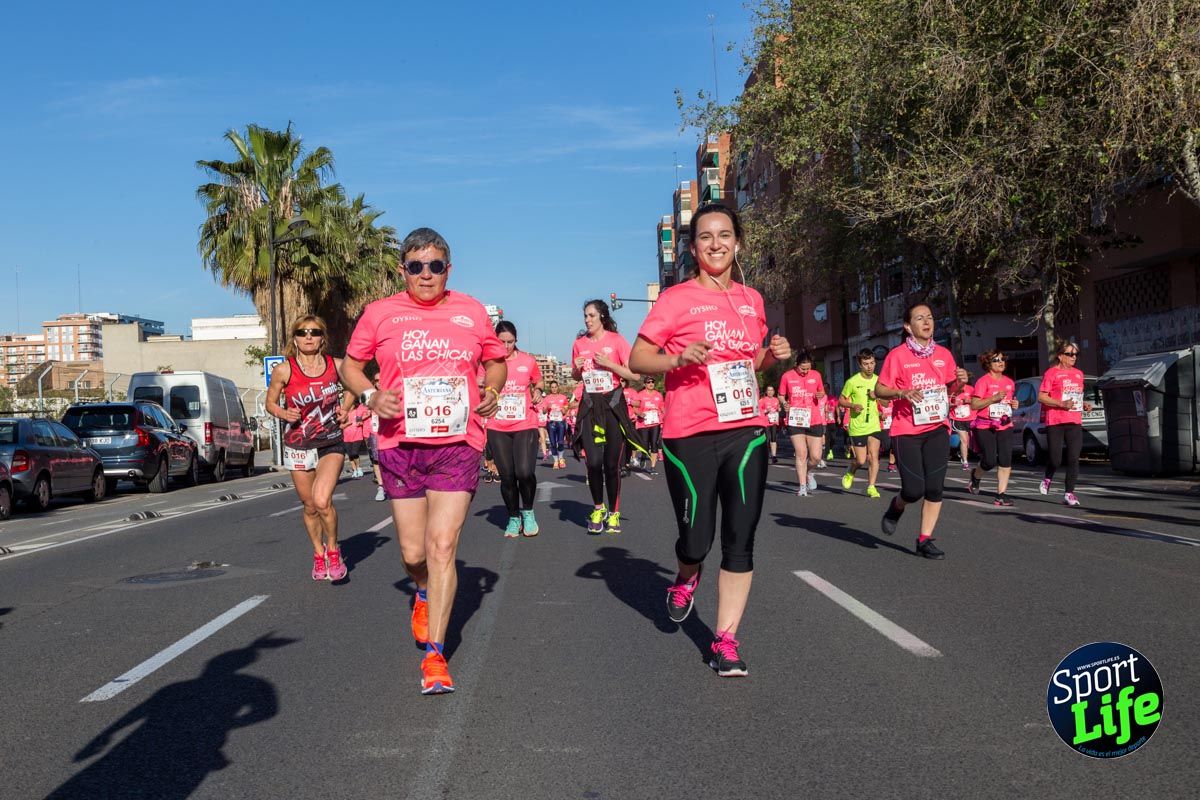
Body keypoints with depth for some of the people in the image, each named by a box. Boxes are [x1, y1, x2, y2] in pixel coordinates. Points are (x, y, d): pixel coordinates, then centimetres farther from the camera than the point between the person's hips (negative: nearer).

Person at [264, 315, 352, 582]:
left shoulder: (336, 366, -5)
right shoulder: (284, 370, -8)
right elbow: (270, 403, 3)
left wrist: (345, 409, -2)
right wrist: (284, 413, -17)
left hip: (332, 443, -1)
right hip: (298, 445, 1)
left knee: (322, 500, -20)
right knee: (310, 506, 11)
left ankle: (333, 550, 5)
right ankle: (318, 555, 34)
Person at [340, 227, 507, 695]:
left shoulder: (471, 312, 7)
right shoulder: (381, 313, 4)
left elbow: (496, 361, 20)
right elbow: (350, 365, 13)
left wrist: (492, 389, -1)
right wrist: (370, 395, -7)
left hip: (458, 443, -1)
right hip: (400, 444, 1)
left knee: (442, 546, -11)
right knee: (413, 555, 7)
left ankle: (434, 654, -1)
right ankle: (424, 593, 44)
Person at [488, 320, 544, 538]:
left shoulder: (528, 361, 4)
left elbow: (538, 382, 22)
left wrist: (538, 391, 1)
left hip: (525, 426, -1)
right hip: (498, 428, 1)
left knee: (525, 472, -16)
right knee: (507, 476, 2)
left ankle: (527, 512, 10)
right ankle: (513, 518, 22)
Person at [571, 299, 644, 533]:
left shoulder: (616, 340, -5)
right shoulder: (579, 344, 7)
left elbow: (635, 375, -8)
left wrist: (608, 364, -16)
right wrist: (576, 368, -1)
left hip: (613, 404, -2)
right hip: (589, 405, 2)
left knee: (612, 463, -1)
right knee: (593, 461, -7)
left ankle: (614, 513, 15)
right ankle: (598, 509, 15)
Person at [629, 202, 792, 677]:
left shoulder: (751, 299, 13)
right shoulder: (677, 298, -3)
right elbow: (637, 359, -4)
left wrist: (772, 356, 5)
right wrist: (679, 358, -22)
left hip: (746, 431, 4)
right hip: (690, 435, -4)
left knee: (740, 540, 1)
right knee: (696, 540, 3)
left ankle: (726, 639, 11)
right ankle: (686, 578, 39)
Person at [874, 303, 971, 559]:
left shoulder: (944, 354, 9)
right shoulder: (897, 355, -4)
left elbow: (949, 388, 20)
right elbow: (879, 390, -3)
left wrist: (959, 382, -2)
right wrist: (903, 392, -20)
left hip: (937, 428, 4)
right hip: (906, 430, -4)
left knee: (935, 488, -2)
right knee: (914, 490, -8)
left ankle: (925, 540, 10)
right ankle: (896, 506, 27)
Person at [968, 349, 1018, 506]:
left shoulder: (1009, 382, 12)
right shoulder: (983, 381, -7)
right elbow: (974, 404, -13)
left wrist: (1014, 404, 6)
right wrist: (994, 398, -21)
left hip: (1005, 426, 5)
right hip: (985, 427, -5)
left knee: (1006, 462, -5)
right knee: (989, 461, -9)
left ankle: (1001, 494, -1)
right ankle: (976, 476, 25)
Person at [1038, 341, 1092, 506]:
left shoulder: (1079, 373, 16)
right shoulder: (1051, 373, -3)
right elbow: (1041, 397, -8)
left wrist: (1084, 404, 8)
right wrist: (1062, 404, -19)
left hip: (1075, 422, 5)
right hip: (1055, 422, -5)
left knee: (1074, 459, -5)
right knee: (1056, 459, -2)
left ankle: (1069, 494, 0)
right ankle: (1047, 479, 30)